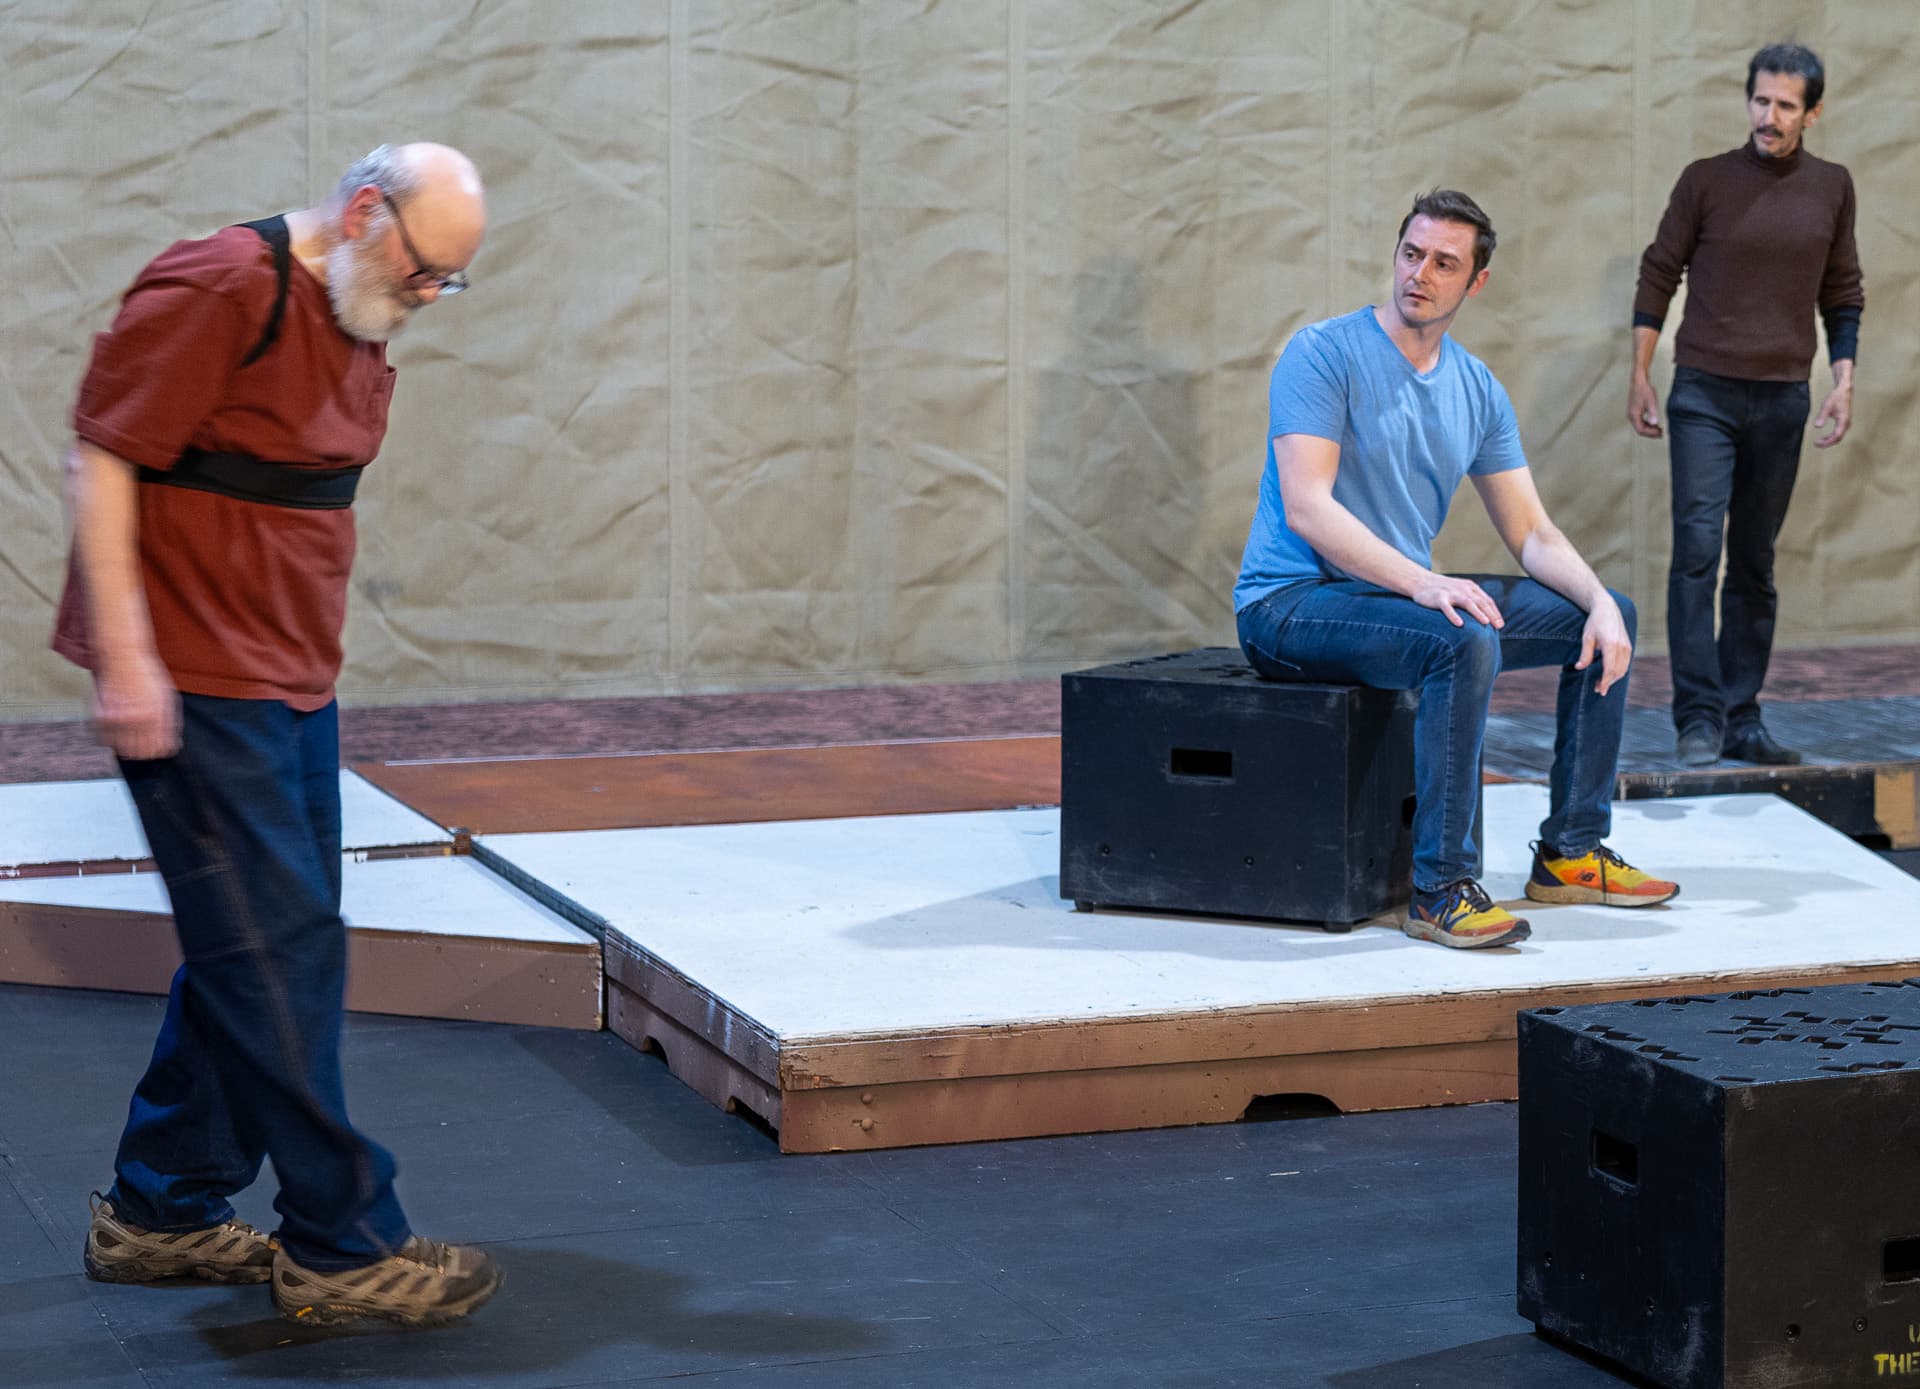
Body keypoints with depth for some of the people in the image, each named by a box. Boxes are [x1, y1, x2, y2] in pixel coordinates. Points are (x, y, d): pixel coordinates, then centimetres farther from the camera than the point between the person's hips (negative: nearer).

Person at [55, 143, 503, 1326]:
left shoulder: (360, 334, 15)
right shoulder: (216, 293, -14)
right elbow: (102, 461, -17)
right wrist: (126, 655, -21)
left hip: (294, 685, 10)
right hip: (191, 686, -10)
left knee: (251, 954, 12)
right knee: (278, 952, -7)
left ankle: (163, 1211, 24)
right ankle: (340, 1245, -2)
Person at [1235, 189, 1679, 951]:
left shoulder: (1478, 391, 9)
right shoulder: (1325, 354, -13)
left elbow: (1532, 533, 9)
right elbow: (1306, 508, -23)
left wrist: (1599, 602, -11)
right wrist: (1420, 582, -34)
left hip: (1402, 594, 8)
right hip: (1291, 603, -8)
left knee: (1608, 616, 6)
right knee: (1466, 640, -36)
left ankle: (1570, 852, 11)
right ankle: (1441, 890, -28)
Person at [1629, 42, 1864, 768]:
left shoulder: (1831, 188, 6)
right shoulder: (1706, 180, -2)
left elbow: (1842, 292, 13)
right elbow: (1658, 275, 3)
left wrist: (1843, 380, 4)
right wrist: (1640, 375, 0)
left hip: (1783, 401, 3)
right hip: (1704, 395, -3)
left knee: (1755, 564, 8)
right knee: (1696, 550, -12)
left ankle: (1742, 719, 13)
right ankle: (1698, 718, -9)